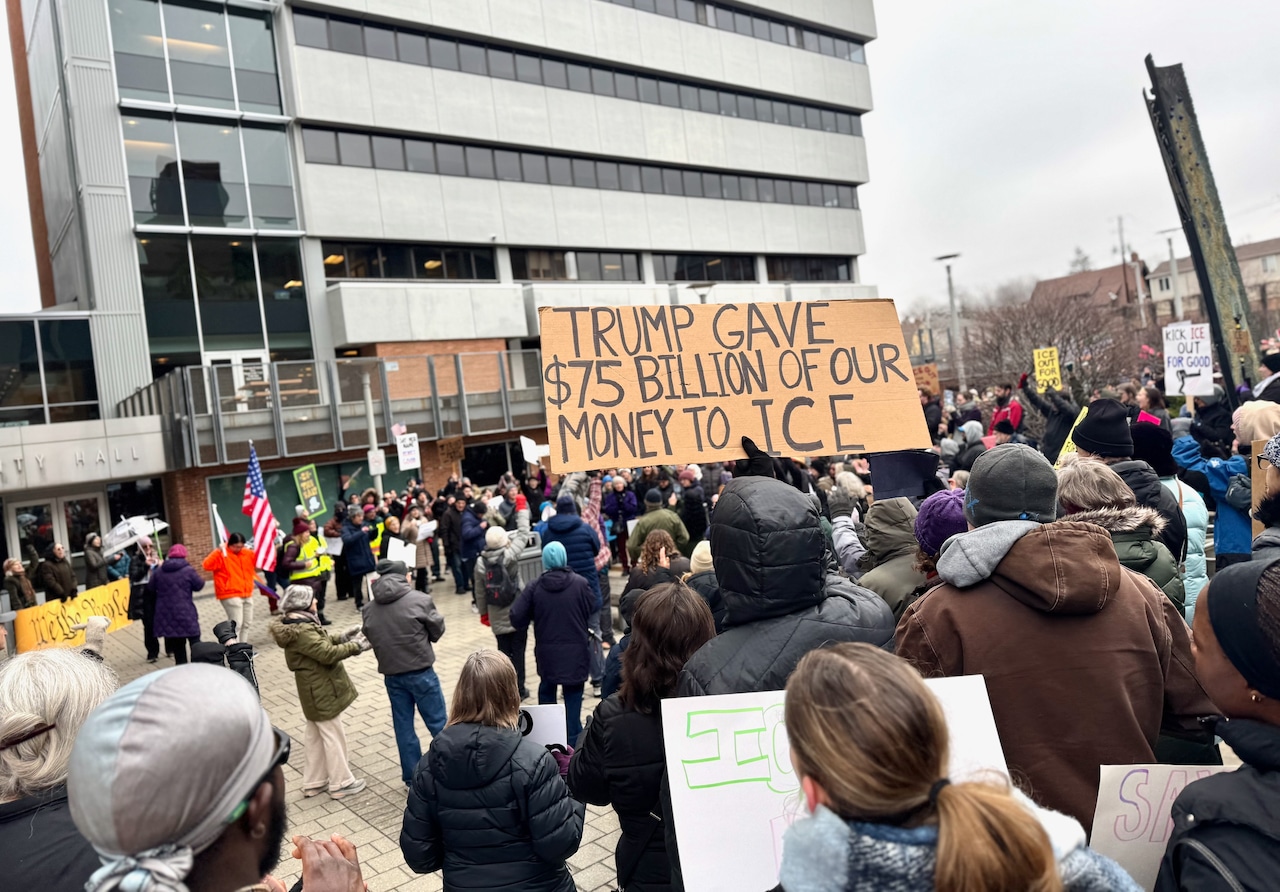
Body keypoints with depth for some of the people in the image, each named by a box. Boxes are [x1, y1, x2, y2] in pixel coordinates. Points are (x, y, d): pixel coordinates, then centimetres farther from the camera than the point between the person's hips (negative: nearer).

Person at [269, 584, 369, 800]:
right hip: (322, 693, -10)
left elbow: (320, 644, 14)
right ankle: (341, 783, 16)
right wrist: (356, 646, -21)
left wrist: (341, 638, 2)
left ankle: (314, 782, 32)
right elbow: (328, 654, -29)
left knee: (316, 737, 20)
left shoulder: (296, 625, 4)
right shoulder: (301, 631, -28)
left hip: (315, 692, 10)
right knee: (334, 737, 3)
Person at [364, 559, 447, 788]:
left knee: (403, 726, 13)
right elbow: (438, 630, -2)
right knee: (438, 723, 7)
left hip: (391, 674, 4)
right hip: (420, 671, -4)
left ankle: (412, 777, 20)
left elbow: (371, 638, 9)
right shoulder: (419, 599, -11)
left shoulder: (370, 608, 2)